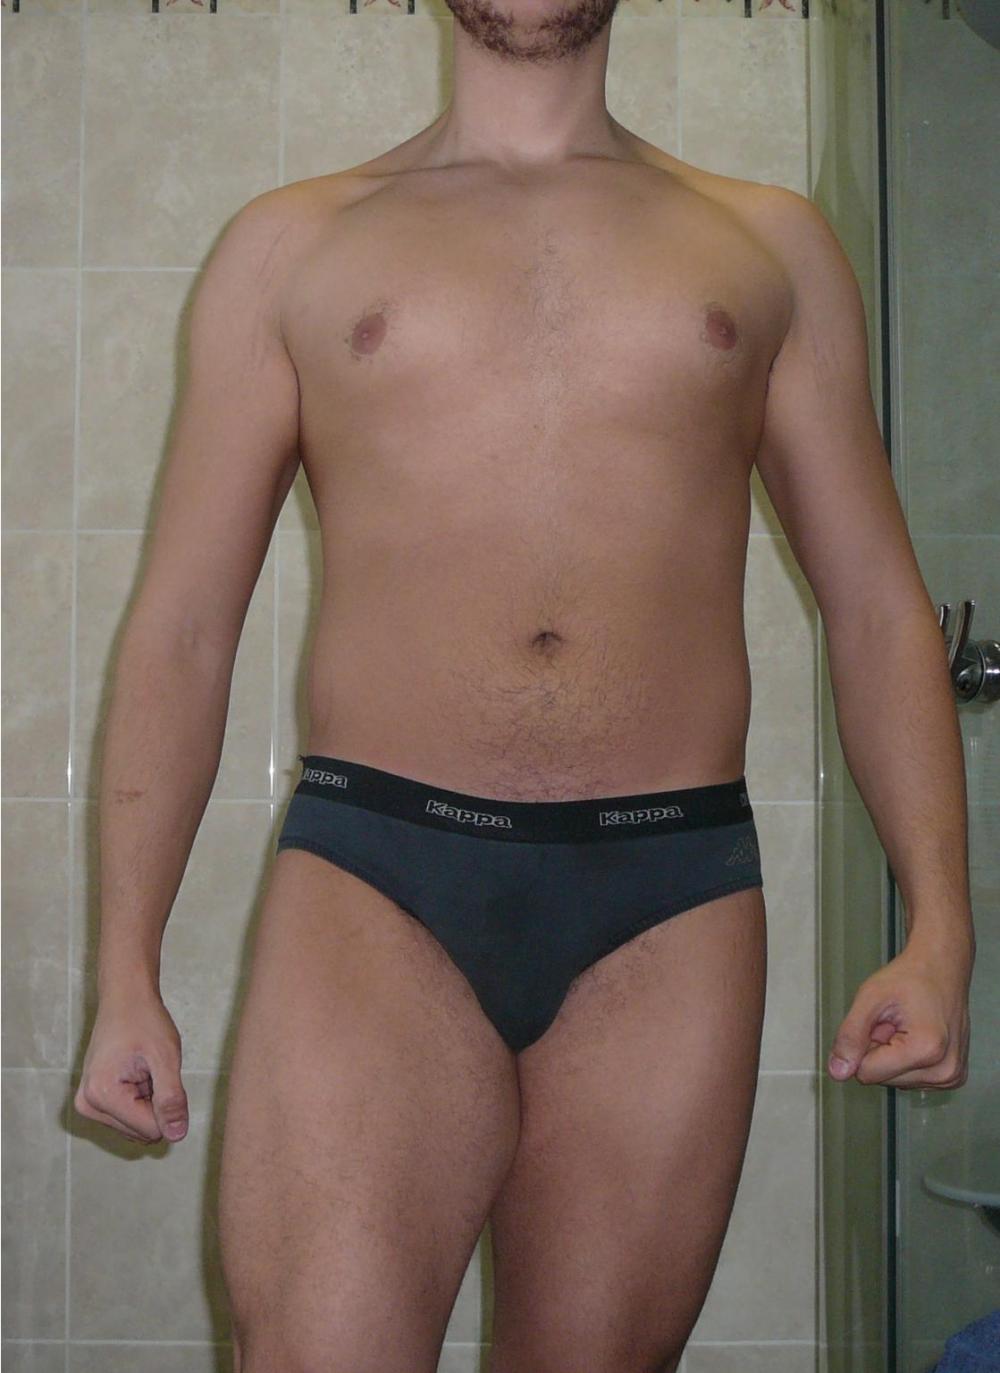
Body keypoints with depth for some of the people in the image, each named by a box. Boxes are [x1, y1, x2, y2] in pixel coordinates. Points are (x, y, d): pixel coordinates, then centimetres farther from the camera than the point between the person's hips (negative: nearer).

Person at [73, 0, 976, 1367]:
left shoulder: (773, 245, 16)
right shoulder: (290, 245, 13)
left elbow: (875, 605, 13)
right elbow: (183, 627, 10)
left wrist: (939, 926, 1)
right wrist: (126, 972, 3)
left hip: (675, 893, 2)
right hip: (373, 872, -1)